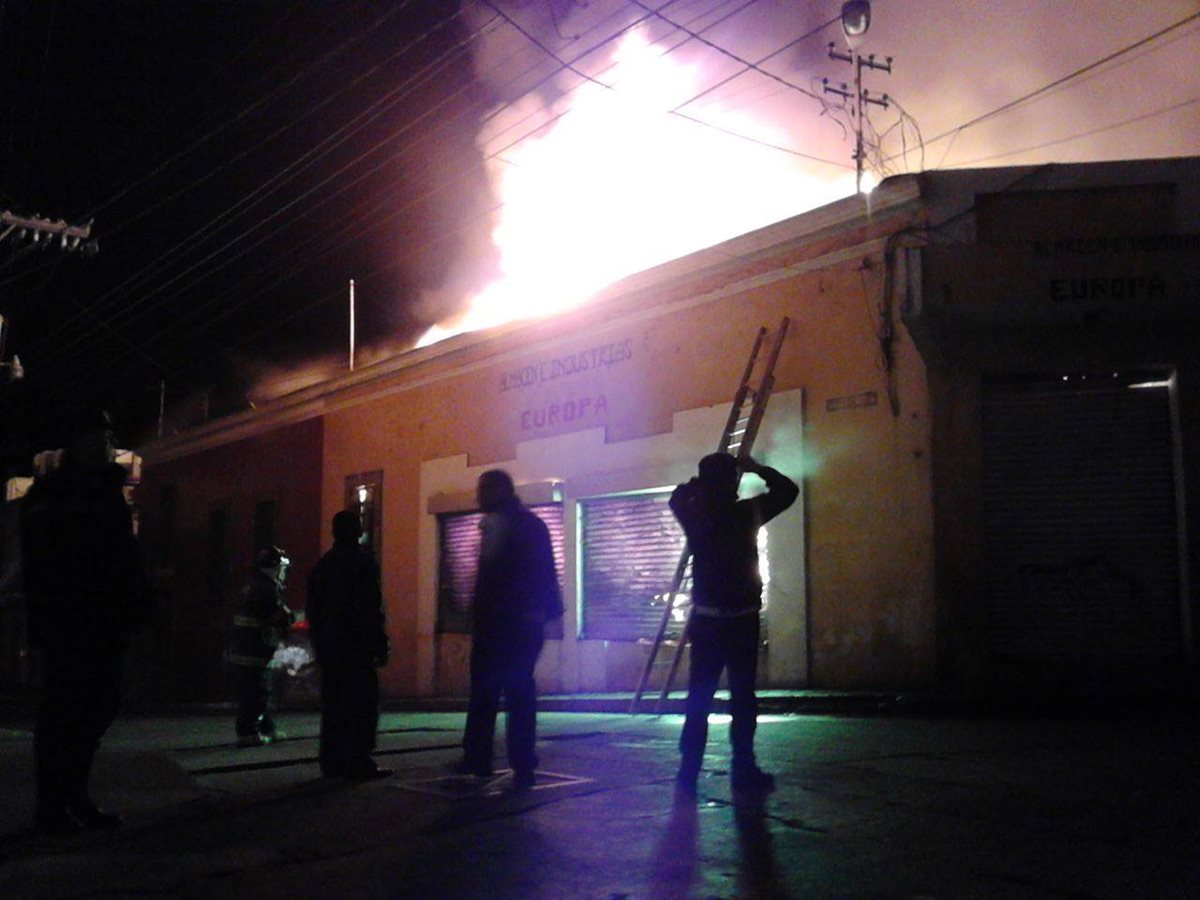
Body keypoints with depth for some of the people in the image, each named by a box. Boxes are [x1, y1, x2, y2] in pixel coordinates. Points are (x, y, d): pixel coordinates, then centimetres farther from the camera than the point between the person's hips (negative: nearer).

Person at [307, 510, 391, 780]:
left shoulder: (323, 564, 14)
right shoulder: (362, 561, -8)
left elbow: (313, 609, 17)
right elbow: (371, 608, -14)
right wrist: (380, 645, -11)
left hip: (328, 646, 7)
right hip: (356, 647, -7)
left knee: (333, 705, 10)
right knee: (361, 705, -6)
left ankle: (332, 762, 11)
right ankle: (358, 763, -10)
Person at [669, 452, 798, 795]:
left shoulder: (695, 516, 0)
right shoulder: (745, 513, -8)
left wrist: (704, 480, 9)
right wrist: (757, 469, 6)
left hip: (706, 619, 2)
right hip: (742, 618, -2)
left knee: (699, 696, 6)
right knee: (742, 696, 1)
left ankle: (690, 770, 8)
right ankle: (743, 769, 1)